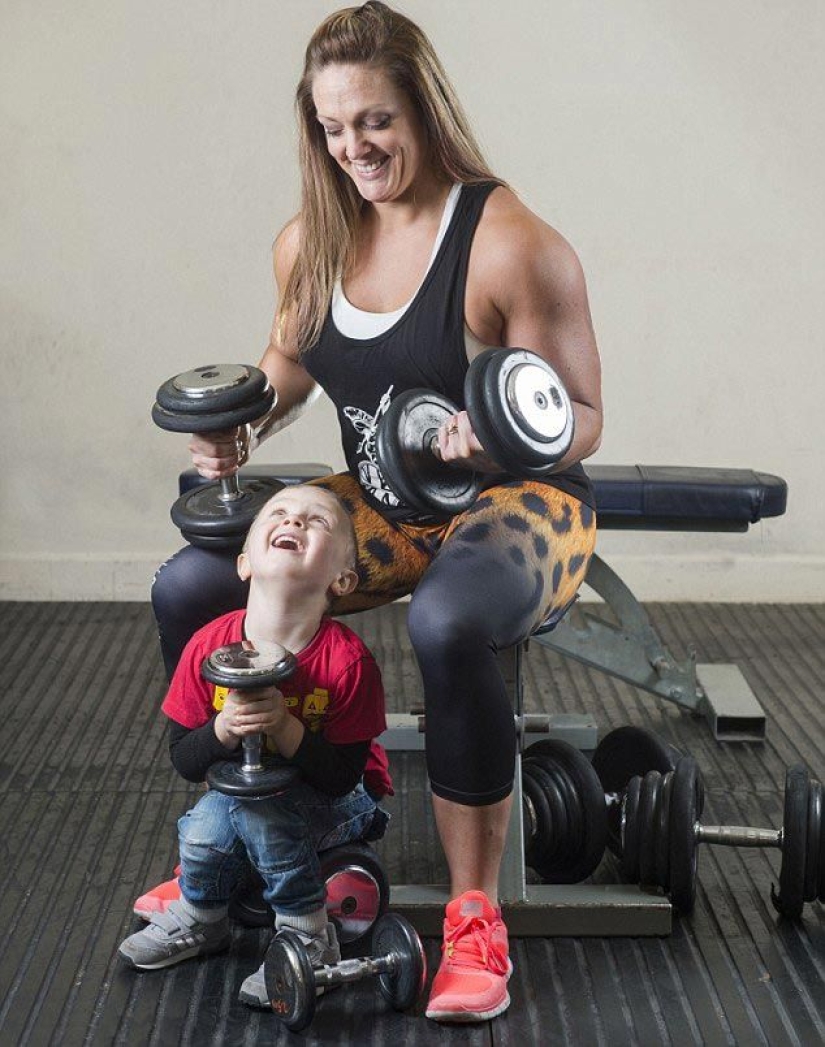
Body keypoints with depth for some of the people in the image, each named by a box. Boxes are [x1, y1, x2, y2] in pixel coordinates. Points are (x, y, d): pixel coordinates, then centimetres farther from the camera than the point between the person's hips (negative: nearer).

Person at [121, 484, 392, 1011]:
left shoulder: (348, 661, -25)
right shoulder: (209, 646, -15)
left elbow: (342, 776, -22)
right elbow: (185, 760, -9)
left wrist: (284, 727, -37)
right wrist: (223, 729, -30)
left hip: (340, 803, -3)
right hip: (245, 789, 4)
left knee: (254, 805, -30)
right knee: (205, 828, -25)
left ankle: (309, 940, -11)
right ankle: (199, 922, 9)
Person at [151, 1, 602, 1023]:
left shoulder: (511, 243, -17)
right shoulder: (308, 244, 1)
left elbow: (581, 421, -12)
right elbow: (293, 356, 20)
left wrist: (499, 441, -33)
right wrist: (238, 429, 0)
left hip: (515, 504, -6)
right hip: (382, 510, 6)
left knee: (447, 625, -40)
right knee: (187, 585, -10)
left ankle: (473, 916, -20)